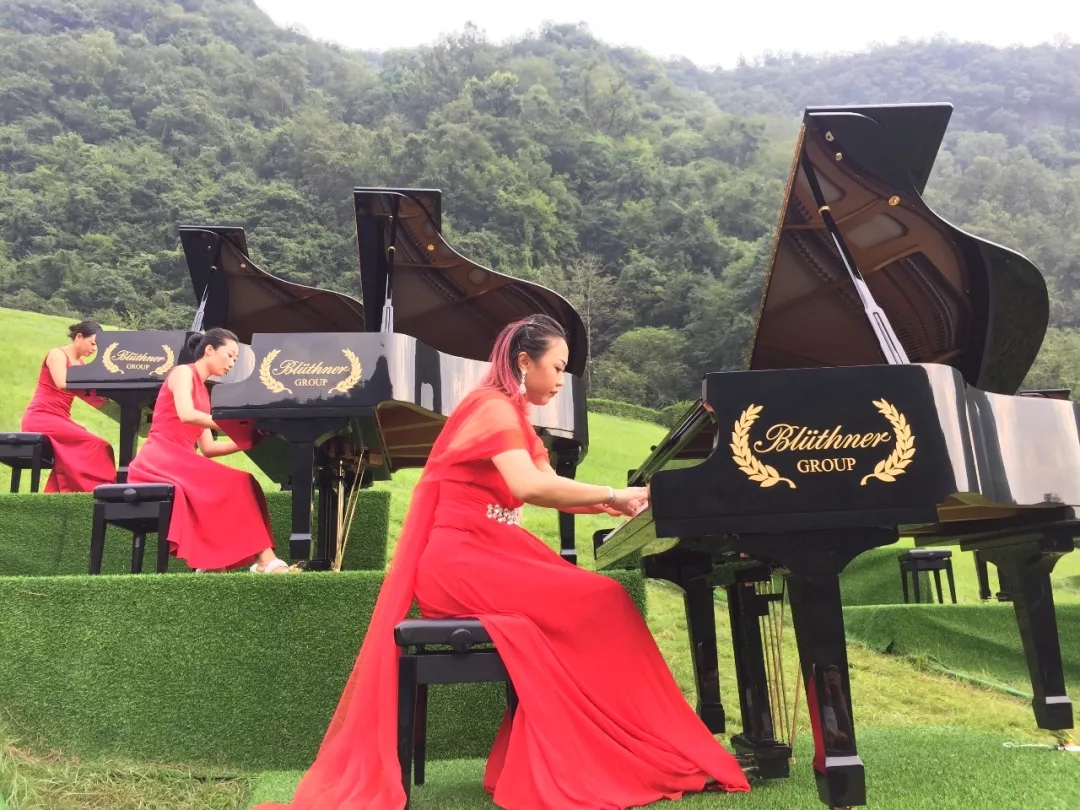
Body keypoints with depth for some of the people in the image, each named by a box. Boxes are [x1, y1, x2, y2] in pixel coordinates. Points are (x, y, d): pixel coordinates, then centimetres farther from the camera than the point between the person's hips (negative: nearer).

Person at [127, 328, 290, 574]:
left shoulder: (203, 391, 23)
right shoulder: (183, 372, 0)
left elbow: (208, 448, 16)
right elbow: (186, 415, -20)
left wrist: (247, 440, 6)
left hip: (180, 462, 8)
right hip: (160, 461, -8)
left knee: (234, 488, -14)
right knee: (236, 485, -23)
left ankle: (212, 565, -21)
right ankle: (264, 560, -24)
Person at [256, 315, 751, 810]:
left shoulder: (512, 414, 19)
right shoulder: (495, 407, -11)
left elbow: (551, 491, 14)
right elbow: (531, 487, -27)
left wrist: (614, 505, 2)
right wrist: (613, 496, -18)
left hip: (488, 552, 9)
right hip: (462, 559, -9)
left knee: (590, 599, -9)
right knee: (601, 602, -18)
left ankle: (541, 762, -6)